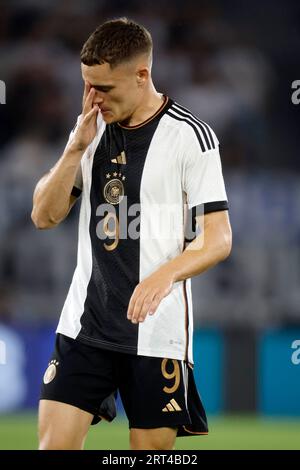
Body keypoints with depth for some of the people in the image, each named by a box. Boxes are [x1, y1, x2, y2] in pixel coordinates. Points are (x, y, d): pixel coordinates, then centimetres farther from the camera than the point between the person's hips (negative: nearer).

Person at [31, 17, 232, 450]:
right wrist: (77, 148, -5)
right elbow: (45, 217, 8)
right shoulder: (91, 129, 10)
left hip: (157, 329, -5)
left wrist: (164, 275, -30)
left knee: (152, 447, 2)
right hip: (85, 321, 5)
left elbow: (218, 239, -12)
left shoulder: (190, 136, -9)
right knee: (53, 443, -4)